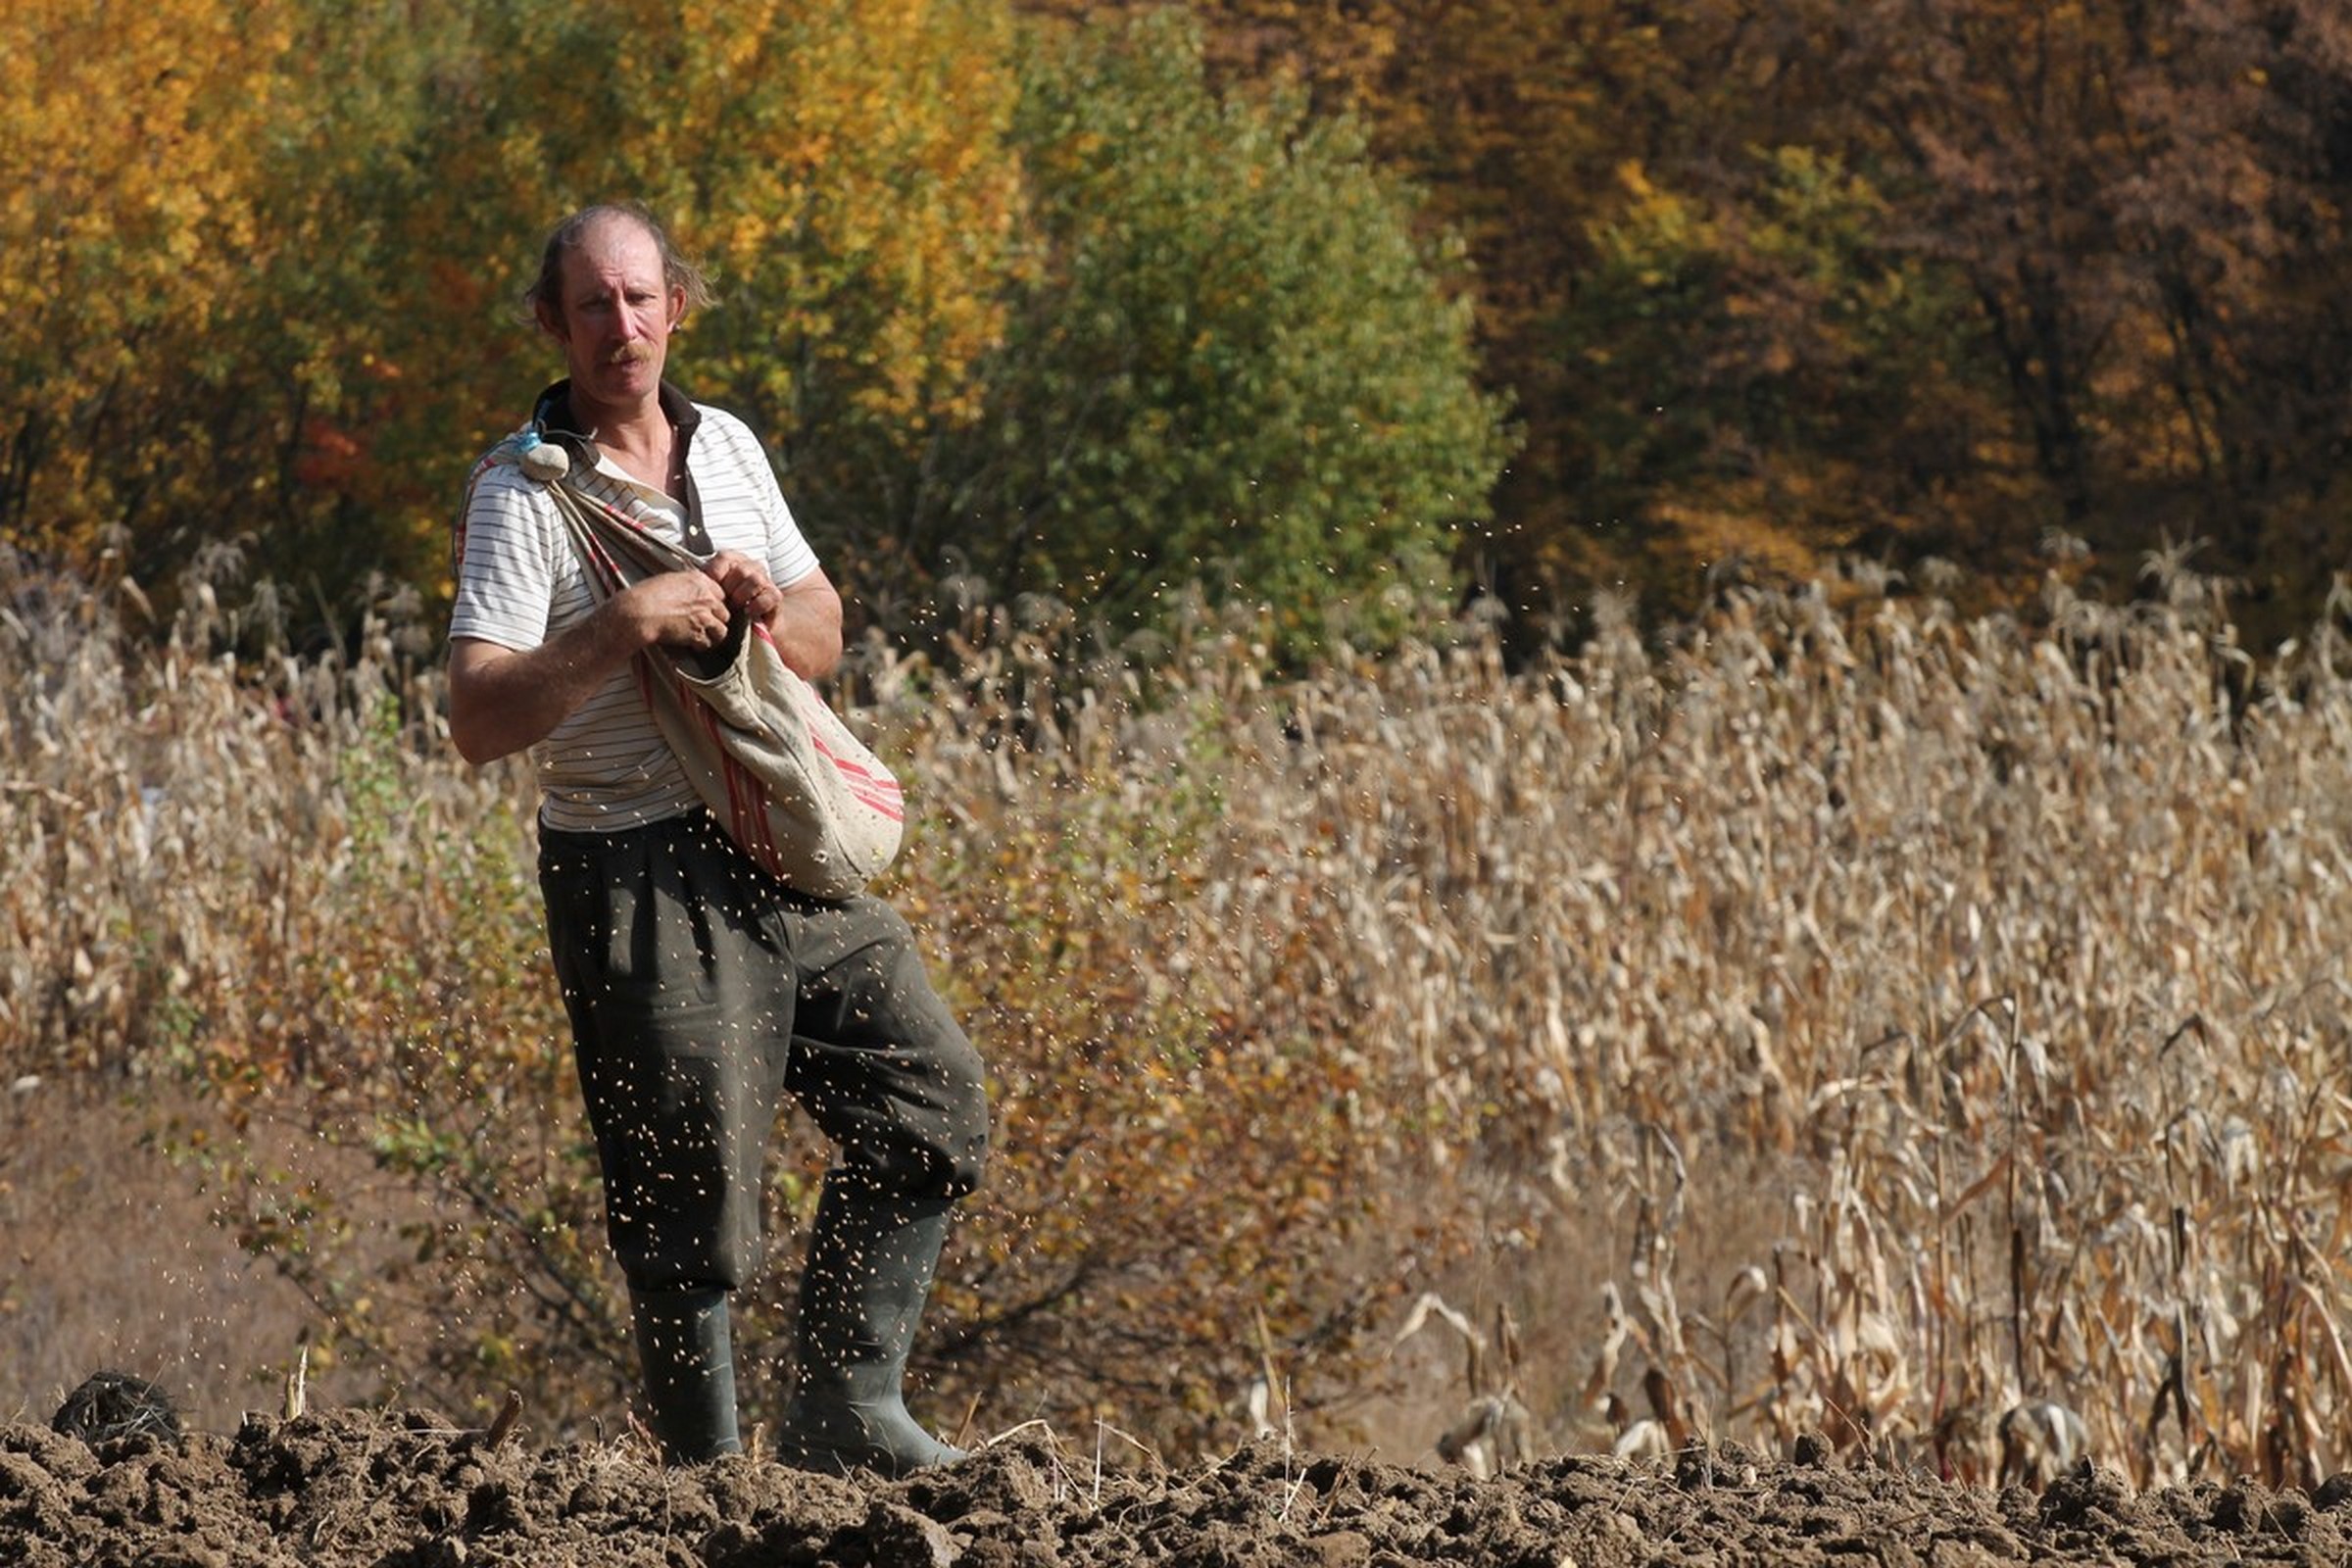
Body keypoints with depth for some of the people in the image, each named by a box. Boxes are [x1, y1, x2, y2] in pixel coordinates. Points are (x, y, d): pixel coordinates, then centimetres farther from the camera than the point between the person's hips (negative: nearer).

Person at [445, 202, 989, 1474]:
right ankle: (708, 1472, 10)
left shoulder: (726, 449, 11)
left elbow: (824, 634, 20)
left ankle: (843, 1409, 17)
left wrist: (770, 617, -3)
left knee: (930, 1099, 7)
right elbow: (479, 723, -18)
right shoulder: (523, 497, -9)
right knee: (690, 1195, -3)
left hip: (781, 852, 7)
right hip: (638, 876, -7)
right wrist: (619, 628, -27)